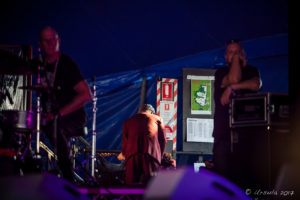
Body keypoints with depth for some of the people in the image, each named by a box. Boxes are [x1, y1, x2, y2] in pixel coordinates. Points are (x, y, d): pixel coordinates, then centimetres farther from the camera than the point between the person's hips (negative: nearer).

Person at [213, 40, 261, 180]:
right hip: (224, 130, -1)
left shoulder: (251, 71, 15)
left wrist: (231, 88, -12)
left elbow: (256, 84, -7)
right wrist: (235, 59, 1)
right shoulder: (221, 73, 9)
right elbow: (234, 79, -12)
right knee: (222, 171, -8)